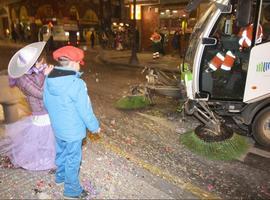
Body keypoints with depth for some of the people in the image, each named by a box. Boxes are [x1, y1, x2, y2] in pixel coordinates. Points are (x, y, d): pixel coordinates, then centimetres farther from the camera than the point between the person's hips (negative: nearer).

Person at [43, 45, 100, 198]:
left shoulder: (48, 80, -5)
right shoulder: (77, 84, -27)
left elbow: (47, 103, 7)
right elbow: (85, 110, -22)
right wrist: (94, 126, -7)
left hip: (57, 127, 7)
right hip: (73, 130, -7)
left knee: (61, 152, 27)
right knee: (73, 158, 10)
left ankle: (61, 175, 50)